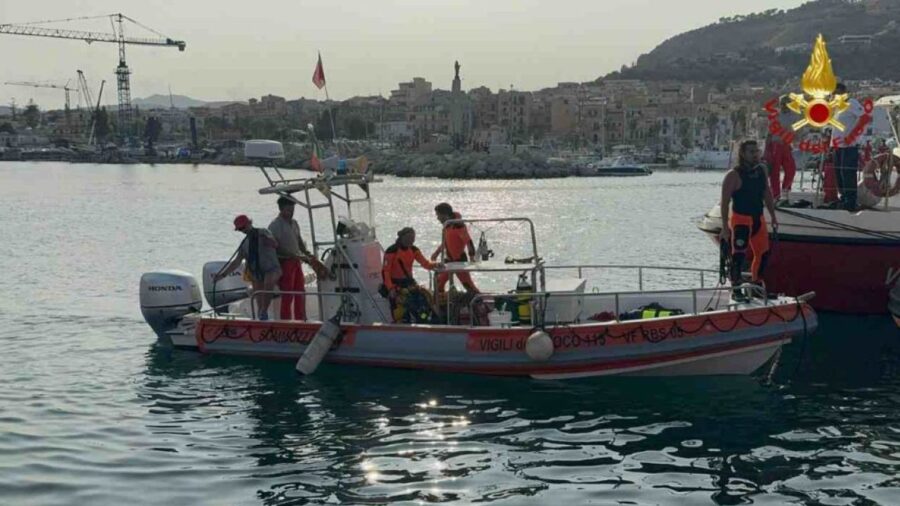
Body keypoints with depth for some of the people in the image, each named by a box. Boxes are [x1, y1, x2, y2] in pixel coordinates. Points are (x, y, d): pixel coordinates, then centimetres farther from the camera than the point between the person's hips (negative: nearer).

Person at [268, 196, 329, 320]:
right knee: (287, 296, -6)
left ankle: (301, 321, 20)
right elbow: (275, 248, -16)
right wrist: (293, 255, -23)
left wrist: (307, 254, 4)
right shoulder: (275, 225, -10)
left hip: (296, 262, 8)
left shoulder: (294, 223, 14)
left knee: (300, 295, 11)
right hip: (285, 263, -8)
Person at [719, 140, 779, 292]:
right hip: (740, 220, -7)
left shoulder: (761, 170, 6)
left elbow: (767, 194, 17)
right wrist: (725, 227, -18)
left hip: (758, 219, 7)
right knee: (739, 254, -16)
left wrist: (773, 216, 14)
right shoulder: (734, 175, -14)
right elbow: (725, 202, -14)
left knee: (763, 253, 13)